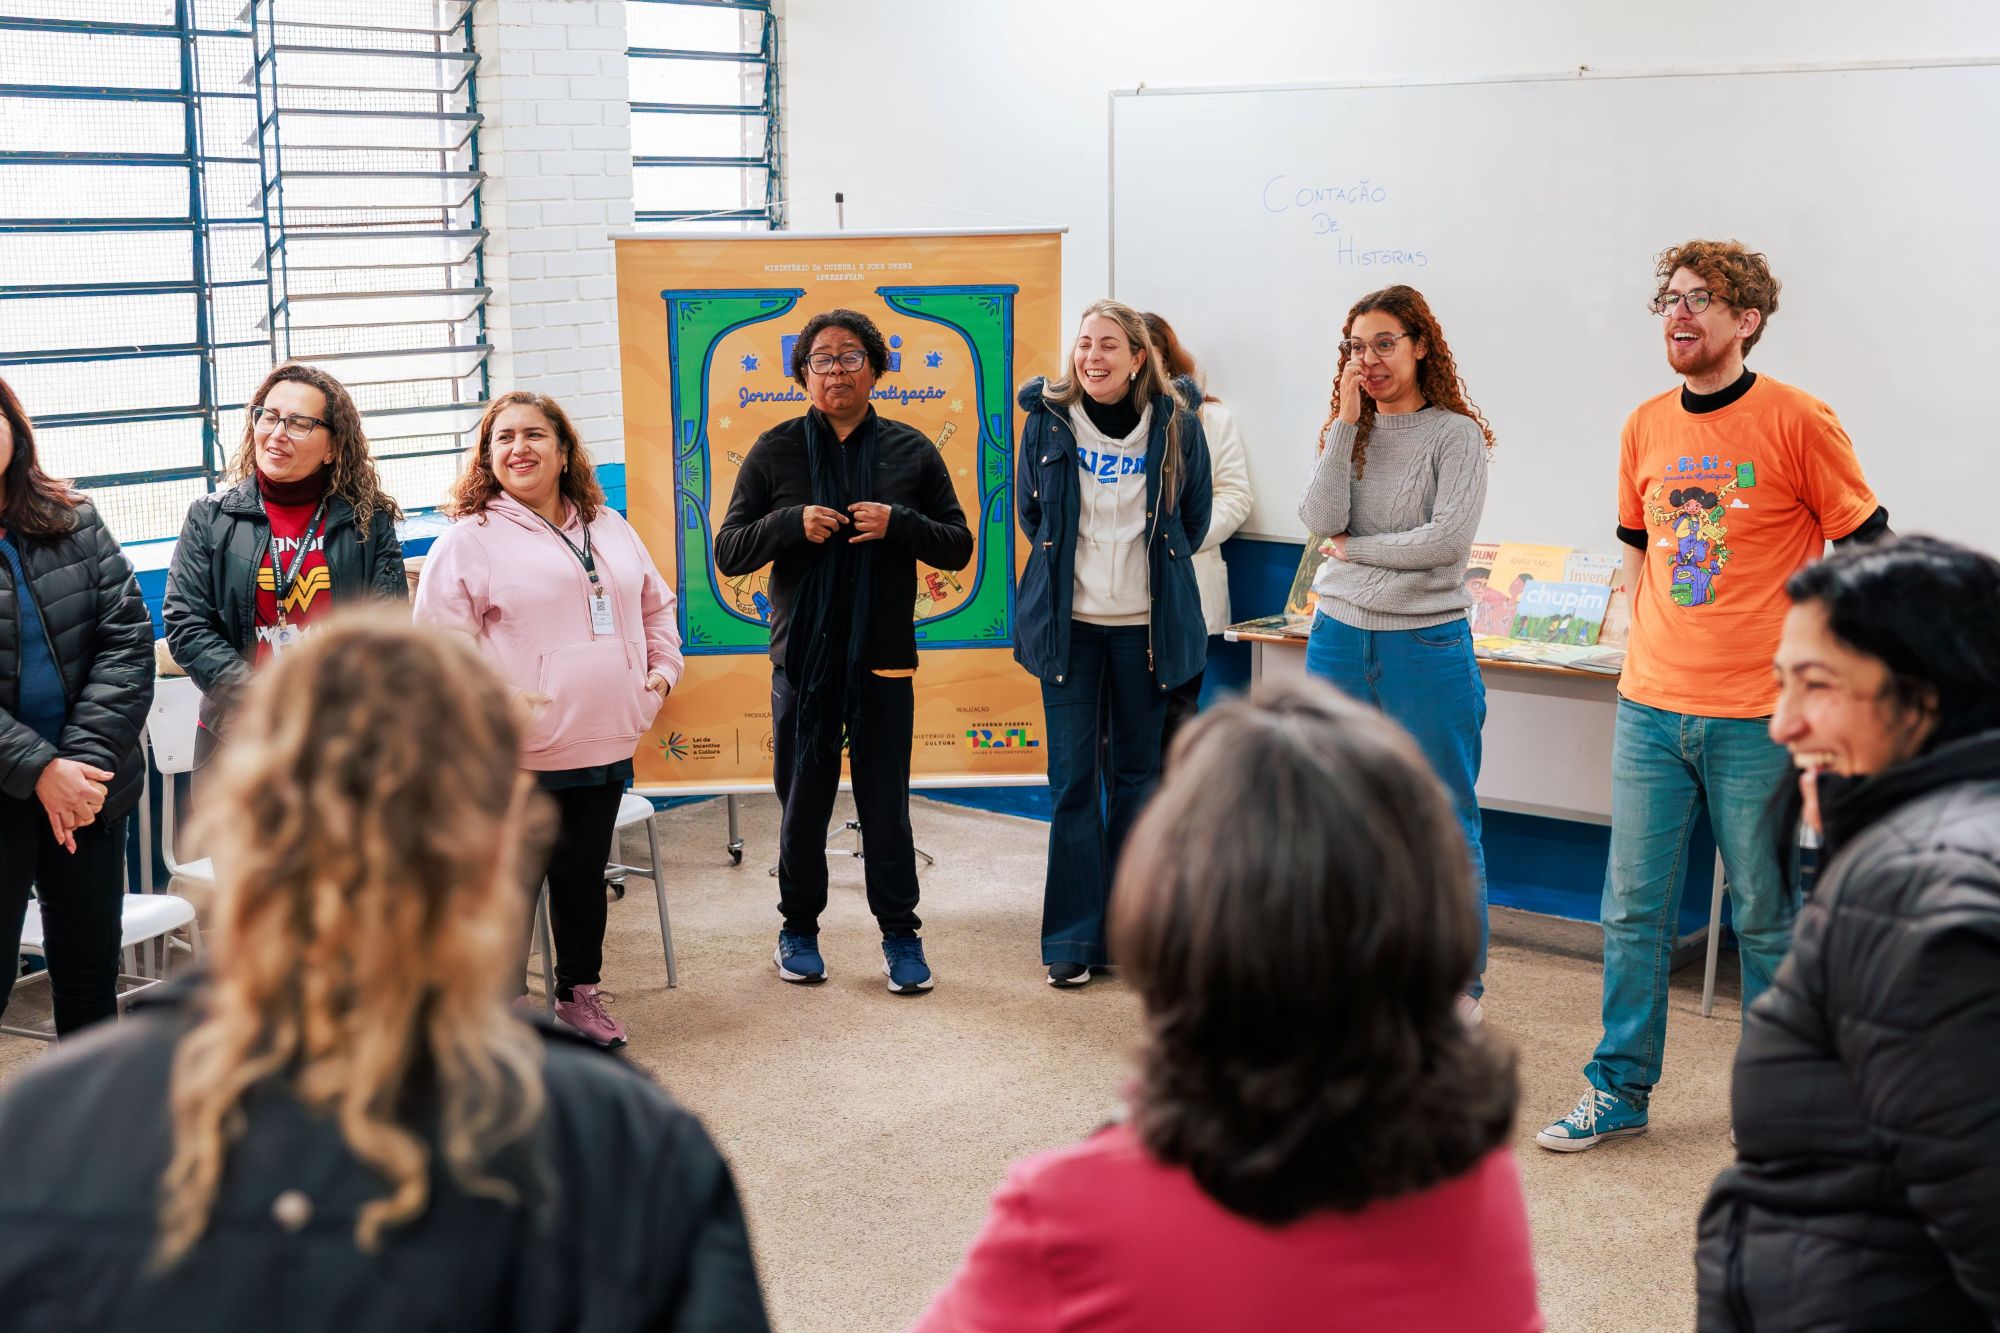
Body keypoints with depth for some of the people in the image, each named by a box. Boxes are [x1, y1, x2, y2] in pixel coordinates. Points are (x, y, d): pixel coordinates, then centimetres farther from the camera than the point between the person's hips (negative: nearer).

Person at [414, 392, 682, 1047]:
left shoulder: (610, 529, 14)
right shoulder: (467, 540, -5)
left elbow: (656, 605, 26)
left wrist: (662, 668, 12)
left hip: (604, 744, 6)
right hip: (518, 756, -6)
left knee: (583, 872, 16)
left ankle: (580, 995, 29)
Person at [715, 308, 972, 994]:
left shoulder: (911, 451, 4)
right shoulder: (775, 451, 3)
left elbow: (958, 547, 4)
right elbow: (728, 553, 1)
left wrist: (899, 524, -15)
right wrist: (792, 522, -16)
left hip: (883, 659, 0)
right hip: (801, 657, 0)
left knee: (886, 805, 4)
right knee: (802, 804, 9)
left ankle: (900, 935, 16)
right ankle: (799, 930, 24)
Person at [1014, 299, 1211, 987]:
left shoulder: (1176, 422, -3)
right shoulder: (1048, 417, -1)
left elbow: (1194, 518, 11)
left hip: (1144, 622, 0)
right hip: (1069, 620, 0)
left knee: (1136, 770, 8)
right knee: (1072, 774, -1)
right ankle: (1074, 937, 6)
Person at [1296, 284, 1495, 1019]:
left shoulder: (1455, 433, -5)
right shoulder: (1347, 430, 8)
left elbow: (1448, 538, -17)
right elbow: (1320, 520, -8)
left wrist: (1355, 549, -8)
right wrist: (1346, 424, -9)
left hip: (1425, 645, -4)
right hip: (1339, 640, 5)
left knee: (1446, 822, 4)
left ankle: (1462, 982, 15)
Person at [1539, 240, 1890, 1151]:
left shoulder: (1797, 421, -8)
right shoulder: (1646, 426, 8)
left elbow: (1868, 552, -3)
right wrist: (1646, 650, 13)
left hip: (1760, 717, -5)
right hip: (1651, 708, 5)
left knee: (1768, 918, 6)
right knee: (1633, 909, 8)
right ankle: (1618, 1091, 20)